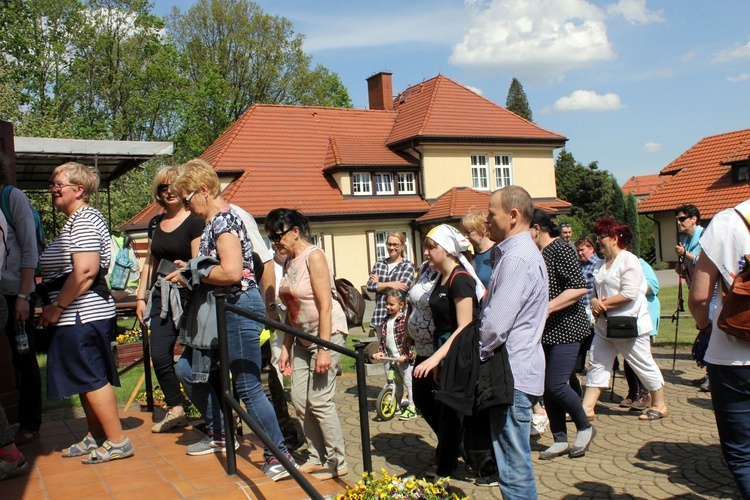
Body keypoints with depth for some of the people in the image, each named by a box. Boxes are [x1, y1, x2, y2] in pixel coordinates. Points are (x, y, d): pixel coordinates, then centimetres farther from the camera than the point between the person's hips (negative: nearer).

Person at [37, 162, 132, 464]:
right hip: (80, 316, 10)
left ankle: (118, 442, 3)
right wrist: (55, 306, 16)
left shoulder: (84, 221, -15)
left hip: (81, 316, -10)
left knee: (91, 378, -4)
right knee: (86, 377, 15)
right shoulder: (75, 221, 18)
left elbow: (85, 271, -25)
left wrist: (56, 307, -19)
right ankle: (95, 437, 26)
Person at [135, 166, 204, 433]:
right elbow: (150, 262, 20)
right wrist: (141, 296, 17)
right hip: (161, 296, 7)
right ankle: (176, 409, 21)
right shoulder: (156, 223, 14)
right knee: (159, 355, 4)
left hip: (187, 294, -7)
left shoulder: (194, 221, -7)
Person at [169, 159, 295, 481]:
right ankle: (218, 435, 31)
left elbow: (231, 272, -27)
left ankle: (279, 456, 6)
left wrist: (193, 273, -12)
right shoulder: (214, 221, 16)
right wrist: (188, 275, 4)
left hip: (239, 309, -11)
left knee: (248, 388, -5)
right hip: (219, 311, 11)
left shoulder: (223, 219, -15)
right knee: (187, 370, 17)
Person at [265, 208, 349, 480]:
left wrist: (324, 349, -22)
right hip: (303, 337, 8)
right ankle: (317, 457, 20)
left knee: (319, 400, -8)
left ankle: (338, 462, 6)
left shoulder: (314, 256, -14)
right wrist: (285, 348, 10)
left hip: (327, 332, -8)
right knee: (299, 400, 6)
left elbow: (325, 305, -19)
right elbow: (291, 310, 13)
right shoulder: (289, 262, 10)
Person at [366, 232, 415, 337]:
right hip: (380, 316, 4)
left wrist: (379, 284, -3)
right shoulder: (379, 264, 13)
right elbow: (369, 286, 1)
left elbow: (403, 288, -14)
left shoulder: (408, 265, 1)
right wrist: (390, 284, -13)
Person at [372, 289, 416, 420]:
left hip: (403, 358, -7)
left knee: (407, 381, -1)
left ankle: (411, 408, 6)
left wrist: (406, 355, -22)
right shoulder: (386, 321, 9)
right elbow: (383, 339, 12)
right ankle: (399, 405, 31)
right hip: (391, 357, 7)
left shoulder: (404, 320, -13)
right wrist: (380, 352, 0)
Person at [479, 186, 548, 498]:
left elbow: (496, 324, -23)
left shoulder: (517, 257, -17)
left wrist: (474, 356, -8)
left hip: (513, 376, -10)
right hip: (515, 370, 10)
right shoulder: (520, 252, 16)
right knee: (514, 462, 18)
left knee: (514, 468, -2)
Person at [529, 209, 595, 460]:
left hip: (564, 328, -8)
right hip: (544, 331, 8)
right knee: (546, 387, 8)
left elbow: (579, 288, -22)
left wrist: (547, 308, -26)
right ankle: (560, 440, 19)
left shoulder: (560, 249, -13)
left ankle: (585, 428, 16)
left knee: (556, 385, -9)